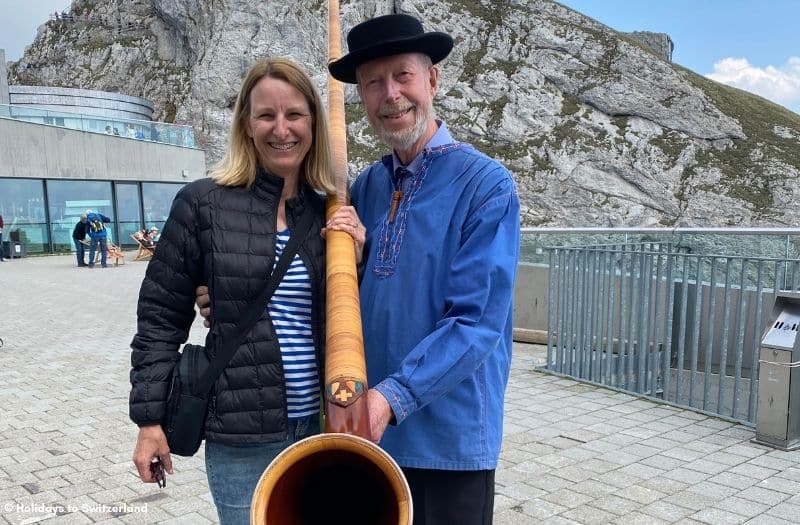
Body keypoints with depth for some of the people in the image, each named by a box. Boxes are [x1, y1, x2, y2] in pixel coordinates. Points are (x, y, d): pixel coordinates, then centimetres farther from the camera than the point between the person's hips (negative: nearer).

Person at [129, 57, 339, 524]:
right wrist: (150, 418, -1)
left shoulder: (333, 212, 3)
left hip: (326, 426, 4)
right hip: (241, 438, -3)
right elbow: (161, 316, -1)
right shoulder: (204, 203, -6)